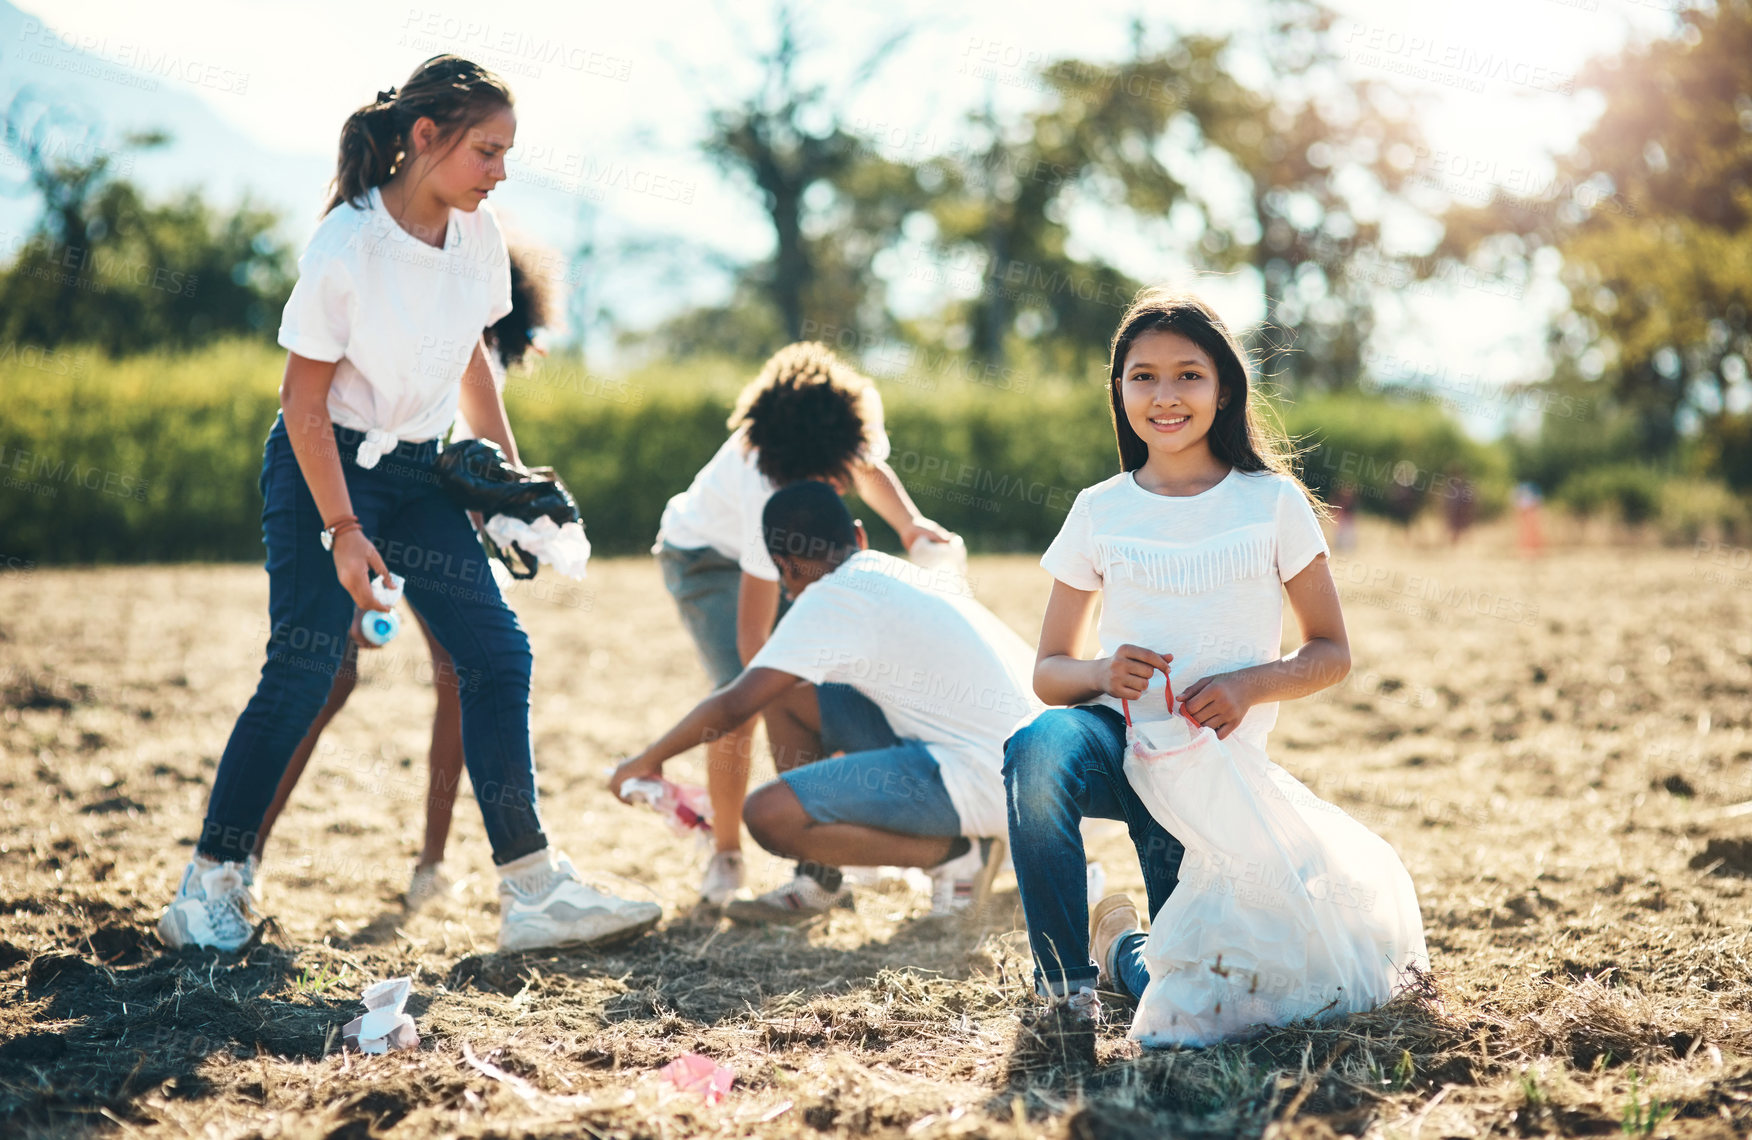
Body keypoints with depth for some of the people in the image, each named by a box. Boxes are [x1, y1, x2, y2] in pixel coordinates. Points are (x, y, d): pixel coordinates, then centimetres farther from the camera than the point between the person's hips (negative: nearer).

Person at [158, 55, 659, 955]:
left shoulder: (476, 235, -2)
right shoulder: (346, 247, -21)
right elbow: (305, 397, -16)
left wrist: (512, 476, 11)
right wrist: (342, 528, -19)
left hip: (416, 471, 6)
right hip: (321, 467, -6)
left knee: (497, 653, -3)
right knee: (303, 671, -9)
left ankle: (532, 890, 0)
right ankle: (210, 884, 7)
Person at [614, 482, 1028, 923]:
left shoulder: (831, 597, -9)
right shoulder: (905, 575, 16)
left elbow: (735, 705, -9)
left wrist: (647, 761, 5)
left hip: (978, 778, -9)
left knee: (769, 814, -16)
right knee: (784, 695, 12)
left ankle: (957, 852, -3)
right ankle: (818, 883, 19)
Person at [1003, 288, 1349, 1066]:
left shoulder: (1274, 503, 2)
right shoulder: (1099, 512, 5)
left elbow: (1331, 653, 5)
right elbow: (1048, 671, 8)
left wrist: (1249, 686, -15)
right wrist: (1102, 671, -16)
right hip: (1118, 733, 0)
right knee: (1037, 752, -38)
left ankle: (1122, 945, 29)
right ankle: (1066, 981, -21)